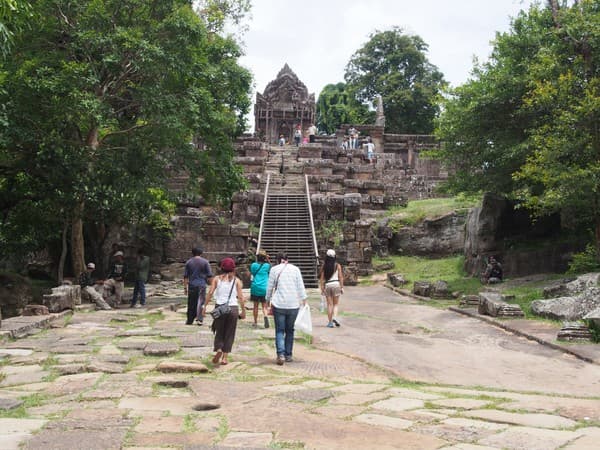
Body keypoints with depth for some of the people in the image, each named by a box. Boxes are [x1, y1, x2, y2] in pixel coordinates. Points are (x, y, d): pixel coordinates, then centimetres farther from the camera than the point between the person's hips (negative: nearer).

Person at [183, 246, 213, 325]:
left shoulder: (188, 262, 6)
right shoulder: (205, 262, 0)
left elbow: (185, 276, 6)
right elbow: (209, 275, -1)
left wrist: (185, 287, 11)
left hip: (191, 285, 2)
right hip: (201, 285, -2)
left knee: (191, 304, 8)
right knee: (201, 302, 0)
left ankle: (190, 320, 13)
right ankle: (199, 319, -11)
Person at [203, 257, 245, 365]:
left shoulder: (217, 279, 3)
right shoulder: (236, 280, 2)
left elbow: (210, 293, -6)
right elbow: (240, 297, -2)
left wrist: (204, 306, -2)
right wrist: (243, 310, 4)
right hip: (233, 308, 0)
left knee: (219, 332, 14)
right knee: (229, 333, 9)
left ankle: (218, 350, -10)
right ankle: (225, 357, 7)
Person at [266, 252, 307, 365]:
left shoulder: (274, 269, 3)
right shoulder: (295, 269, 6)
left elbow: (270, 287, 6)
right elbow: (301, 287, 4)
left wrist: (268, 300, 19)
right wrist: (304, 300, 9)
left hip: (279, 305, -1)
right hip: (293, 305, 2)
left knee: (279, 330, 2)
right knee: (290, 330, 13)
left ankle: (281, 354, -14)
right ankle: (288, 355, 16)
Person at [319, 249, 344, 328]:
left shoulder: (324, 266, 1)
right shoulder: (337, 265, -2)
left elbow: (322, 278, 1)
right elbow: (340, 277, -3)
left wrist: (322, 289, 6)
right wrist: (342, 287, 4)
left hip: (327, 285, 1)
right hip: (336, 284, -1)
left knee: (329, 304, 8)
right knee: (335, 304, 8)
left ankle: (330, 322, 8)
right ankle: (335, 317, -16)